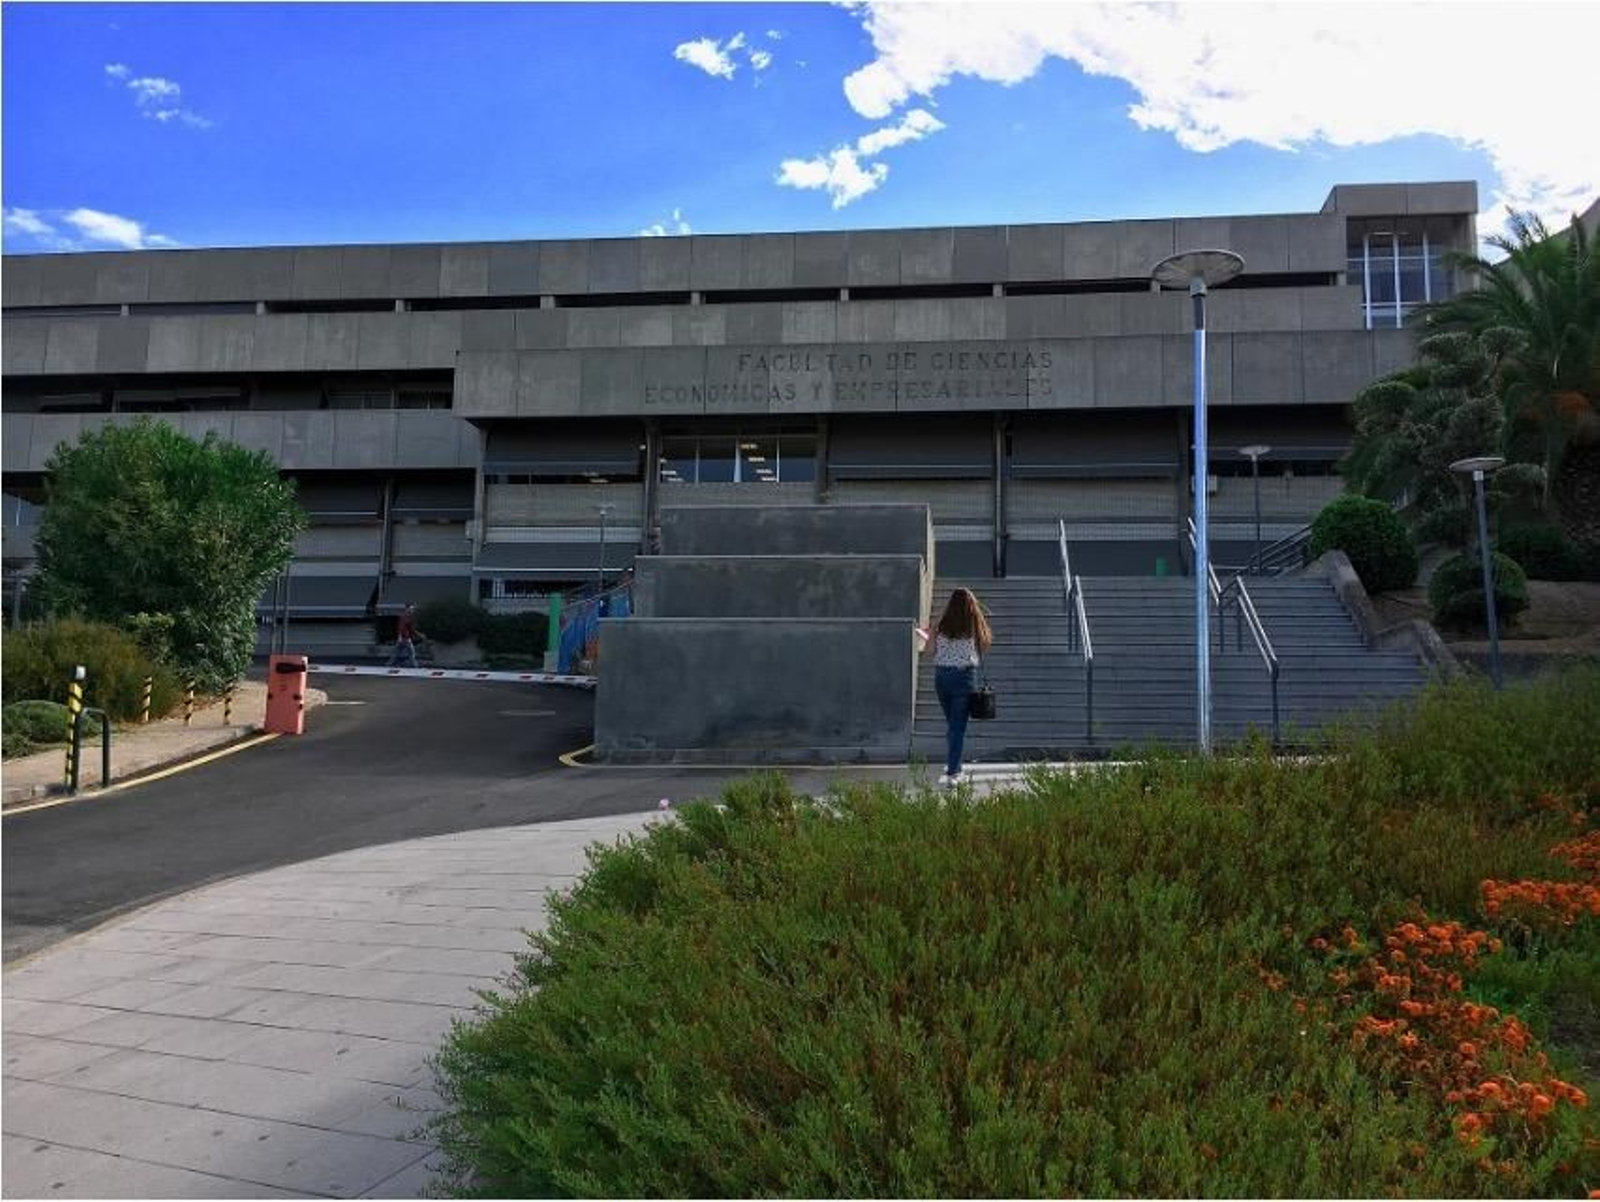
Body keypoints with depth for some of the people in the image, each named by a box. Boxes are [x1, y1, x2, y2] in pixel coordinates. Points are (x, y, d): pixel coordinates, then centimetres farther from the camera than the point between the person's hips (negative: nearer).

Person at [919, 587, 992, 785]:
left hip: (941, 676, 3)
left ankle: (954, 765, 31)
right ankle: (952, 771, -4)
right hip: (964, 677, -3)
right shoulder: (975, 626, -8)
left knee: (951, 723, 20)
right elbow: (984, 647, 1)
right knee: (958, 726, 0)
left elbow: (929, 649, 4)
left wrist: (924, 636, 25)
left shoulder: (942, 626, -4)